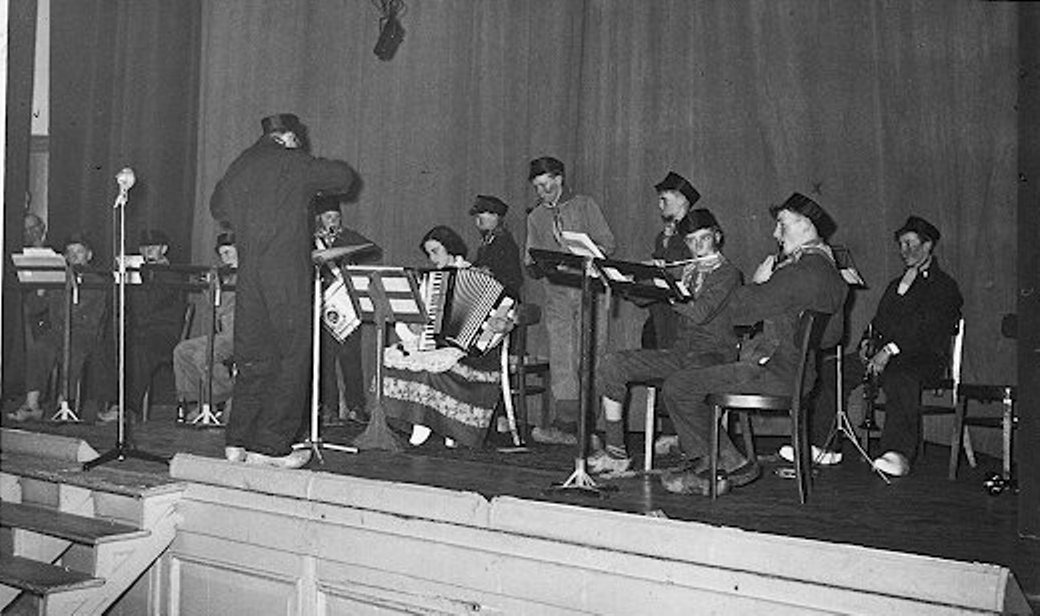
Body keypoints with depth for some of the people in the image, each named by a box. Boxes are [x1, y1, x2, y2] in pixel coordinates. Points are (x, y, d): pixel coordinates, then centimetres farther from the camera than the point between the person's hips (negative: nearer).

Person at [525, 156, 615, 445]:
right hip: (557, 294, 3)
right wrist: (535, 264, -7)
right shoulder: (535, 217, 17)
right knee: (561, 359, -7)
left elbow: (608, 244, 3)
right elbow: (531, 262, 17)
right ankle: (566, 424, -9)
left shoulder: (585, 205, 7)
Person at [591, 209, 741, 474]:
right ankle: (616, 451, -6)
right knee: (610, 364, -7)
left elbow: (700, 313, -16)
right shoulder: (687, 271, 21)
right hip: (680, 351, 7)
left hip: (714, 354, -7)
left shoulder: (728, 273, -1)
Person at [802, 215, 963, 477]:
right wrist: (868, 341, 1)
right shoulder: (896, 284, 29)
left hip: (924, 357, -7)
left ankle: (898, 454, -49)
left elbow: (928, 330, -12)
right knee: (830, 373, -11)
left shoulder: (944, 287, 2)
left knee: (899, 378, -41)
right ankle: (822, 447, -12)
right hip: (883, 353, 7)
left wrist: (890, 350, -22)